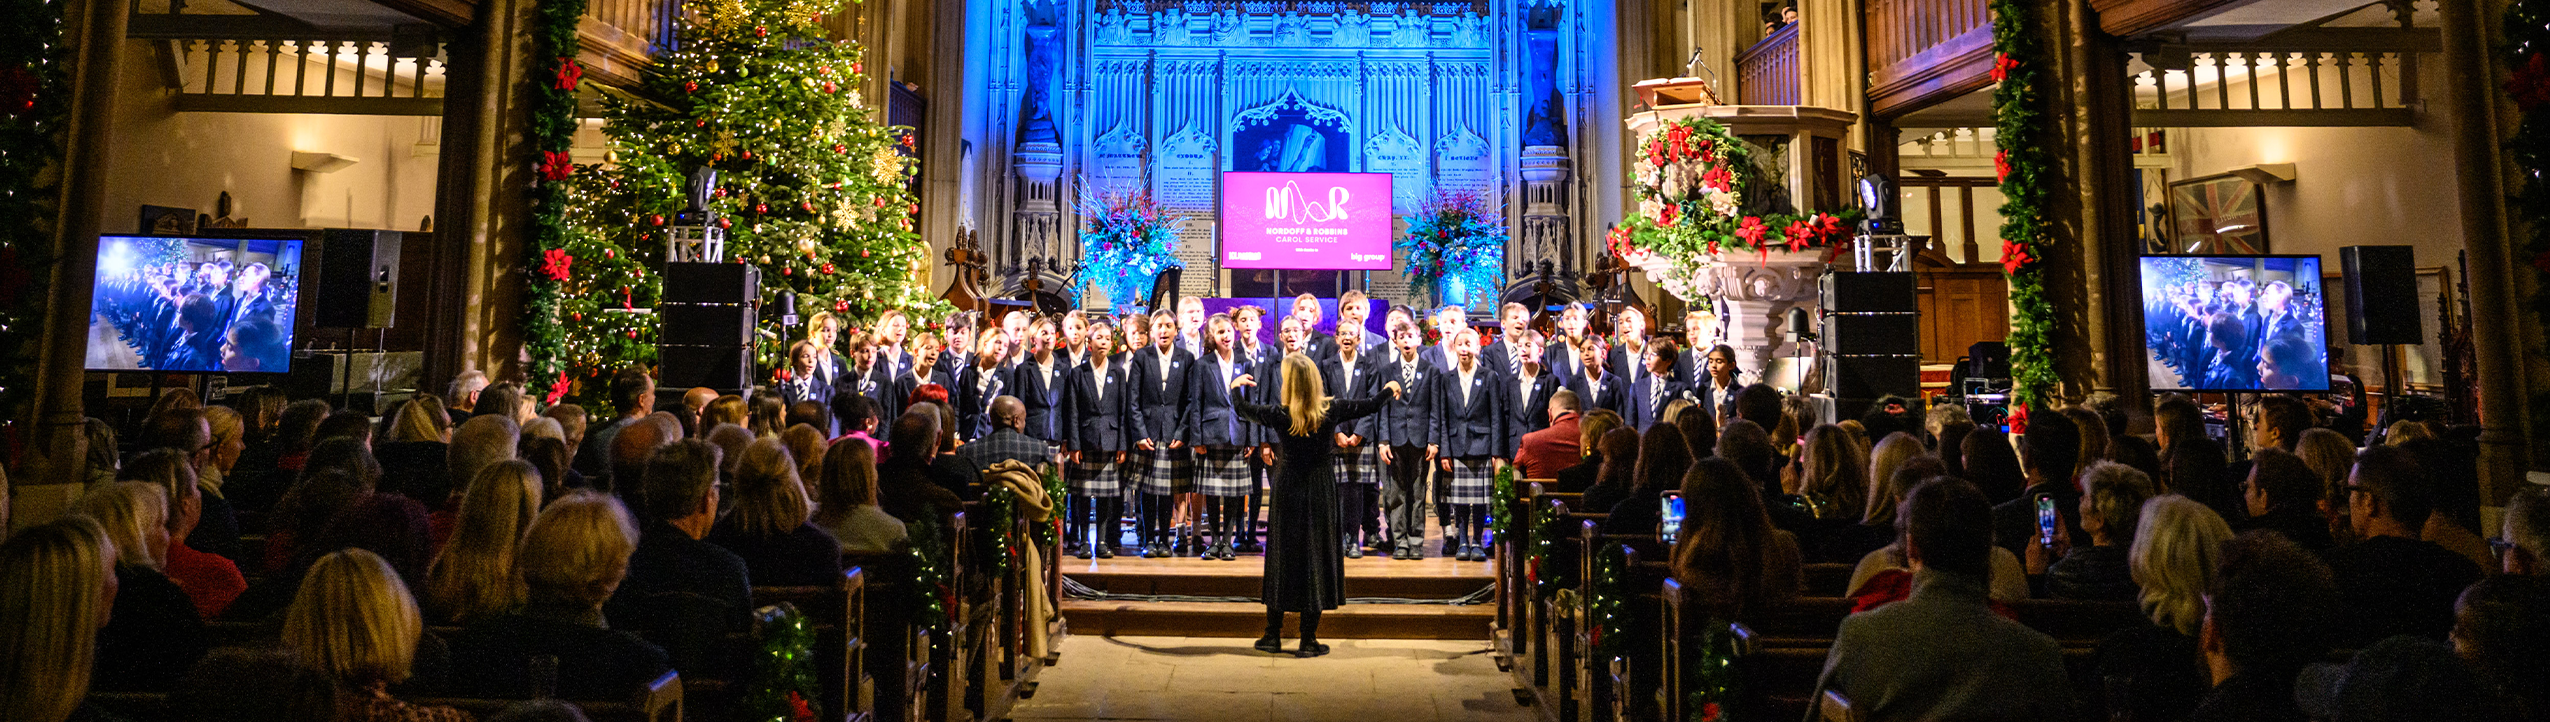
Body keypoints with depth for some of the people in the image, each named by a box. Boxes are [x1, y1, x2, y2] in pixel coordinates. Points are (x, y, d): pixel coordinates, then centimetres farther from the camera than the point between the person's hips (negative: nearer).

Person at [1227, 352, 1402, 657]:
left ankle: (1273, 635, 19)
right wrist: (1389, 389, 25)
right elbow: (1370, 405, 5)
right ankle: (1308, 640, 10)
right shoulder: (1332, 409, -10)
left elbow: (1242, 408, 3)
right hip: (1321, 492, 0)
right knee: (1316, 557, 6)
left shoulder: (1280, 414, -12)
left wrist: (1236, 386, 24)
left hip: (1288, 492, 0)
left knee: (1281, 557, 11)